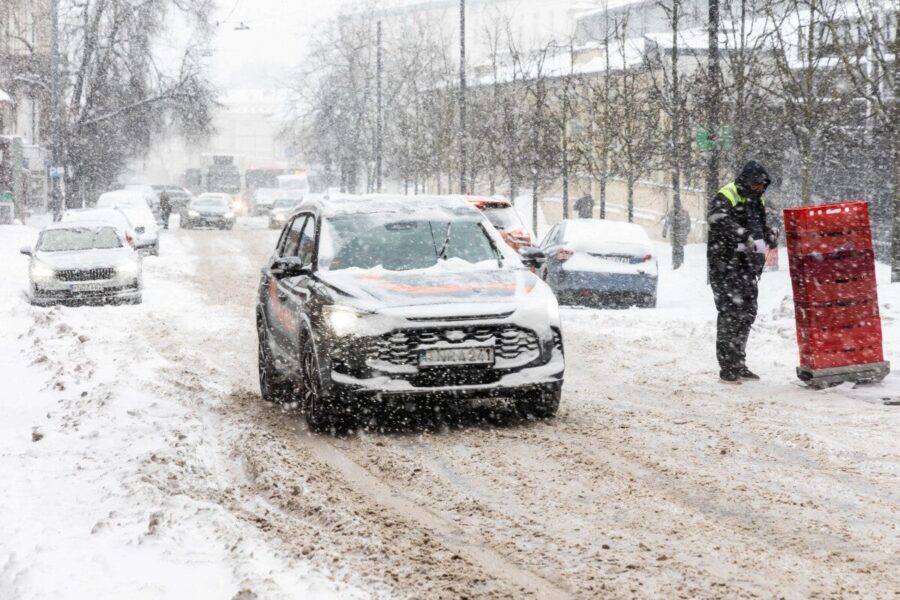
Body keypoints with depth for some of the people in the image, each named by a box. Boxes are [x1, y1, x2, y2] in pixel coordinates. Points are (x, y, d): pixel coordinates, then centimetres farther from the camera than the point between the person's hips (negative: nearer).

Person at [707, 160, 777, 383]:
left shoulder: (756, 201, 19)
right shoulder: (726, 197, -9)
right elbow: (718, 219, -27)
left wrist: (770, 235, 6)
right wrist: (744, 236, -35)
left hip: (749, 263, 9)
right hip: (726, 263, -9)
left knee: (747, 313, 11)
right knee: (731, 312, -12)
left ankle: (738, 365, 22)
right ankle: (727, 367, -10)